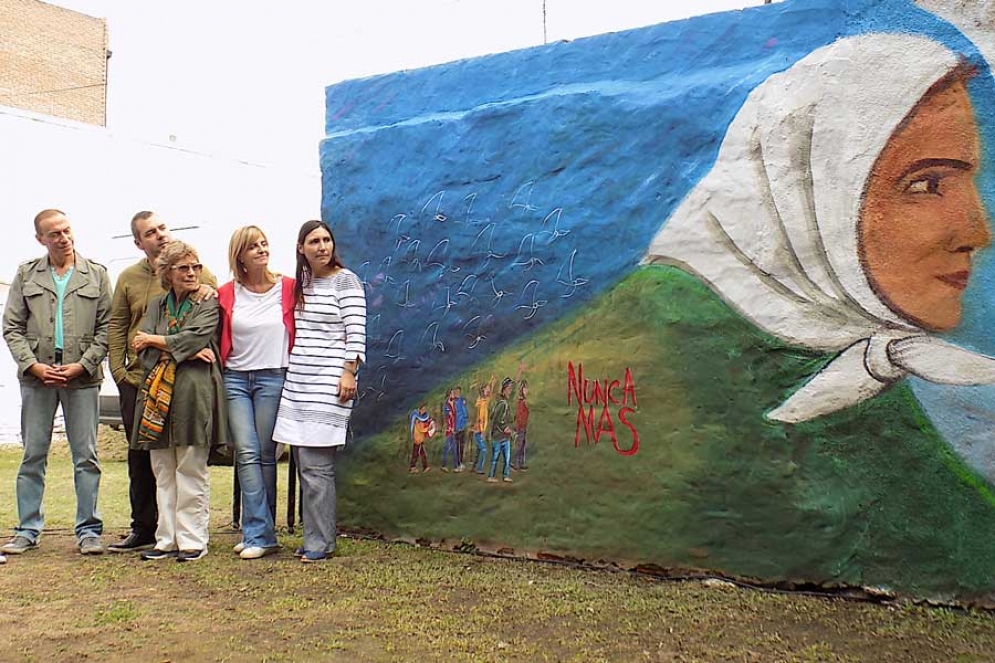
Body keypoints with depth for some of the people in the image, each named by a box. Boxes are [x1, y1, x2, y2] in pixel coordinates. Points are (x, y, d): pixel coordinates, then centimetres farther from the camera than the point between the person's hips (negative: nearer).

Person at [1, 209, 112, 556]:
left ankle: (88, 530, 8)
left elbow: (106, 328, 3)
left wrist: (82, 365, -9)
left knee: (86, 456, 1)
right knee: (33, 455, 5)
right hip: (37, 375, 1)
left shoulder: (96, 274, 6)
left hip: (82, 376, -1)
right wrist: (33, 365, -7)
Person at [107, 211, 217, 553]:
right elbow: (117, 326, 11)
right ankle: (143, 529, 20)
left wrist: (209, 292, -16)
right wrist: (118, 370, 3)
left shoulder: (196, 272, 4)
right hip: (137, 381, 3)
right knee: (141, 458, 8)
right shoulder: (129, 278, 11)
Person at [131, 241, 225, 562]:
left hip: (194, 393, -5)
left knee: (191, 470, -3)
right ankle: (167, 539, 13)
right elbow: (141, 347, 4)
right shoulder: (156, 305, 18)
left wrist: (153, 340, 0)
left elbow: (194, 338, -12)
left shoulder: (209, 304, 4)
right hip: (158, 393, 5)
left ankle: (192, 540, 3)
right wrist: (187, 352, -8)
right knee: (162, 472, 6)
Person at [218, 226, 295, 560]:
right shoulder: (226, 294, 6)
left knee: (266, 455, 1)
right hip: (235, 379, 2)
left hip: (273, 378, -1)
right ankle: (261, 535, -6)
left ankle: (257, 533, 8)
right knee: (247, 454, -7)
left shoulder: (288, 288, 1)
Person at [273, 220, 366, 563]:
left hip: (328, 384, -7)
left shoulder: (346, 280, -3)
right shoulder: (299, 283, 17)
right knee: (304, 464, 8)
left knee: (316, 466, -9)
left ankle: (320, 542, 0)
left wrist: (349, 372, -15)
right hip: (298, 382, 7)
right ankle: (315, 537, 17)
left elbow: (356, 332, -8)